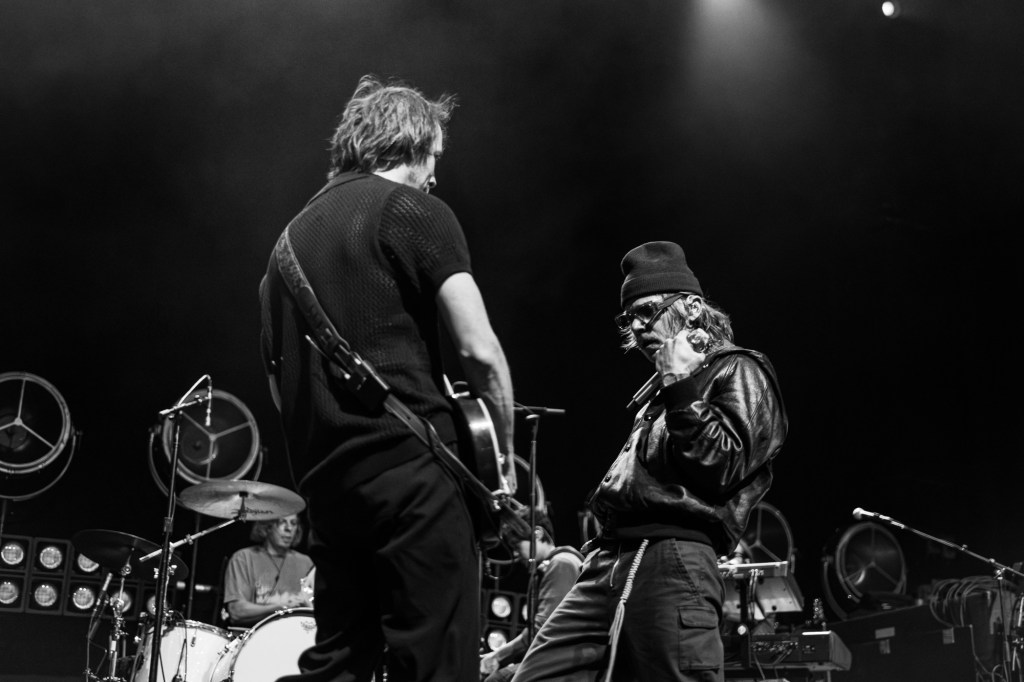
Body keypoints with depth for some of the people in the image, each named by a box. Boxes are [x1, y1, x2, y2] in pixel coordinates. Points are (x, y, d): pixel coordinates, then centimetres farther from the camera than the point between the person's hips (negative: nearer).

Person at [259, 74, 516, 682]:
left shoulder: (293, 234, 20)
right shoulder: (413, 210, -2)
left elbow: (280, 384, 22)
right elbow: (480, 351, -10)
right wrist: (503, 458, 2)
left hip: (326, 485, 8)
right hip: (412, 474, -7)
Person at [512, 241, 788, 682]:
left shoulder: (738, 372, 4)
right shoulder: (662, 388, 28)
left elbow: (722, 469, -10)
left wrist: (682, 389, -7)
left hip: (673, 562, -8)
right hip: (611, 559, 8)